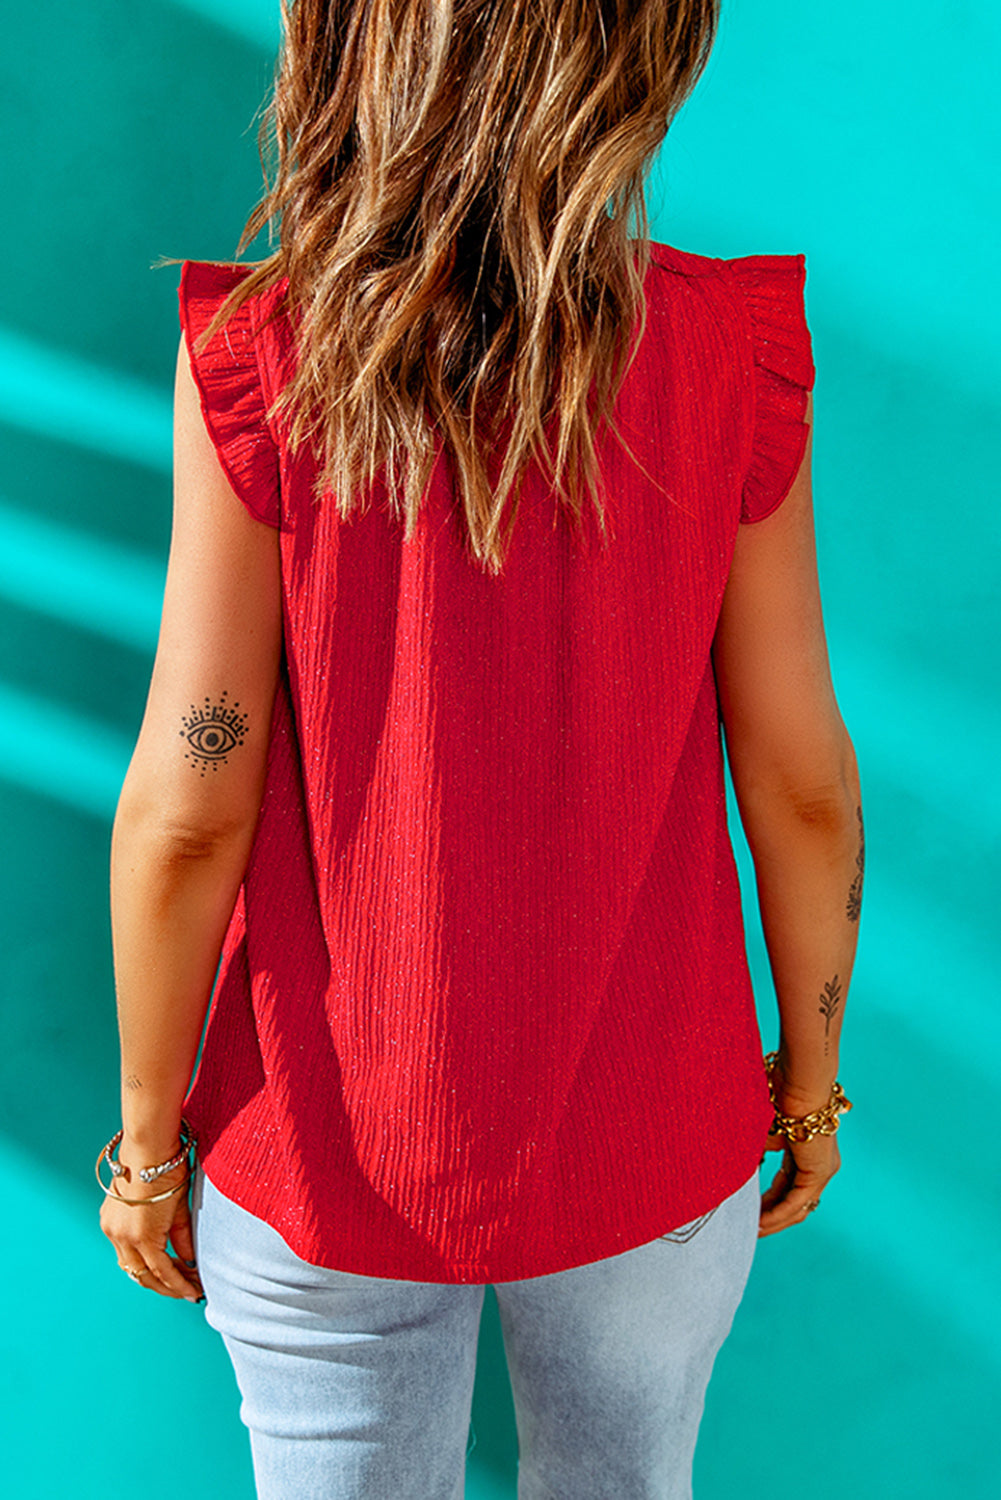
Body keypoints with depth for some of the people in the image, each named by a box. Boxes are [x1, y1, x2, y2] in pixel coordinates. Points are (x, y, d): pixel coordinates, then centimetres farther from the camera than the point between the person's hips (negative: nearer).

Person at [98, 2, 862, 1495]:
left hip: (331, 1149, -1)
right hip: (653, 1145, 2)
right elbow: (800, 778, -9)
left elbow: (189, 812, -16)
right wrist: (813, 1076, 8)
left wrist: (146, 1138, 0)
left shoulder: (261, 360, -18)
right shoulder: (735, 357, -14)